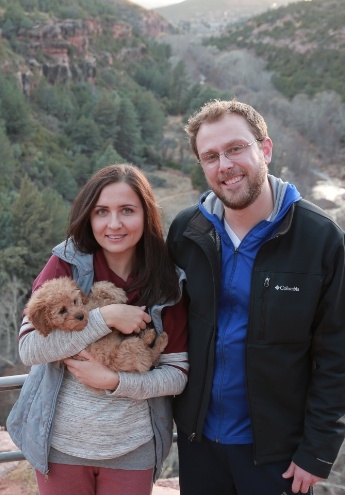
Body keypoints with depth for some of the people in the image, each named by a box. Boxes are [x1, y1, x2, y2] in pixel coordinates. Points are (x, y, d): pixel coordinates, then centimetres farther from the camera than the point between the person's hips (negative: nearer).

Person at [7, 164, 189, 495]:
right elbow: (28, 348, -16)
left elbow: (178, 374, -6)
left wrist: (114, 381, -21)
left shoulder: (168, 283, -7)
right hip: (61, 443, 0)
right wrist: (106, 316, -24)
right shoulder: (65, 265, -10)